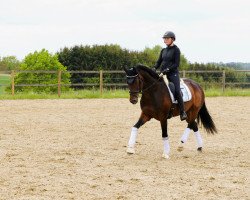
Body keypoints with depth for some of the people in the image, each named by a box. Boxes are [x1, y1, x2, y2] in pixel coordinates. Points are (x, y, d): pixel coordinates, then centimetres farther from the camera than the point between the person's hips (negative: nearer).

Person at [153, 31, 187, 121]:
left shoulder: (176, 50, -3)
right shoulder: (163, 50, 14)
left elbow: (176, 64, -10)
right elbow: (159, 62, 17)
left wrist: (168, 69, -21)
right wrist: (154, 68, -3)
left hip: (173, 73, -6)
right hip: (163, 74, 6)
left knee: (177, 91, -19)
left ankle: (182, 112, -14)